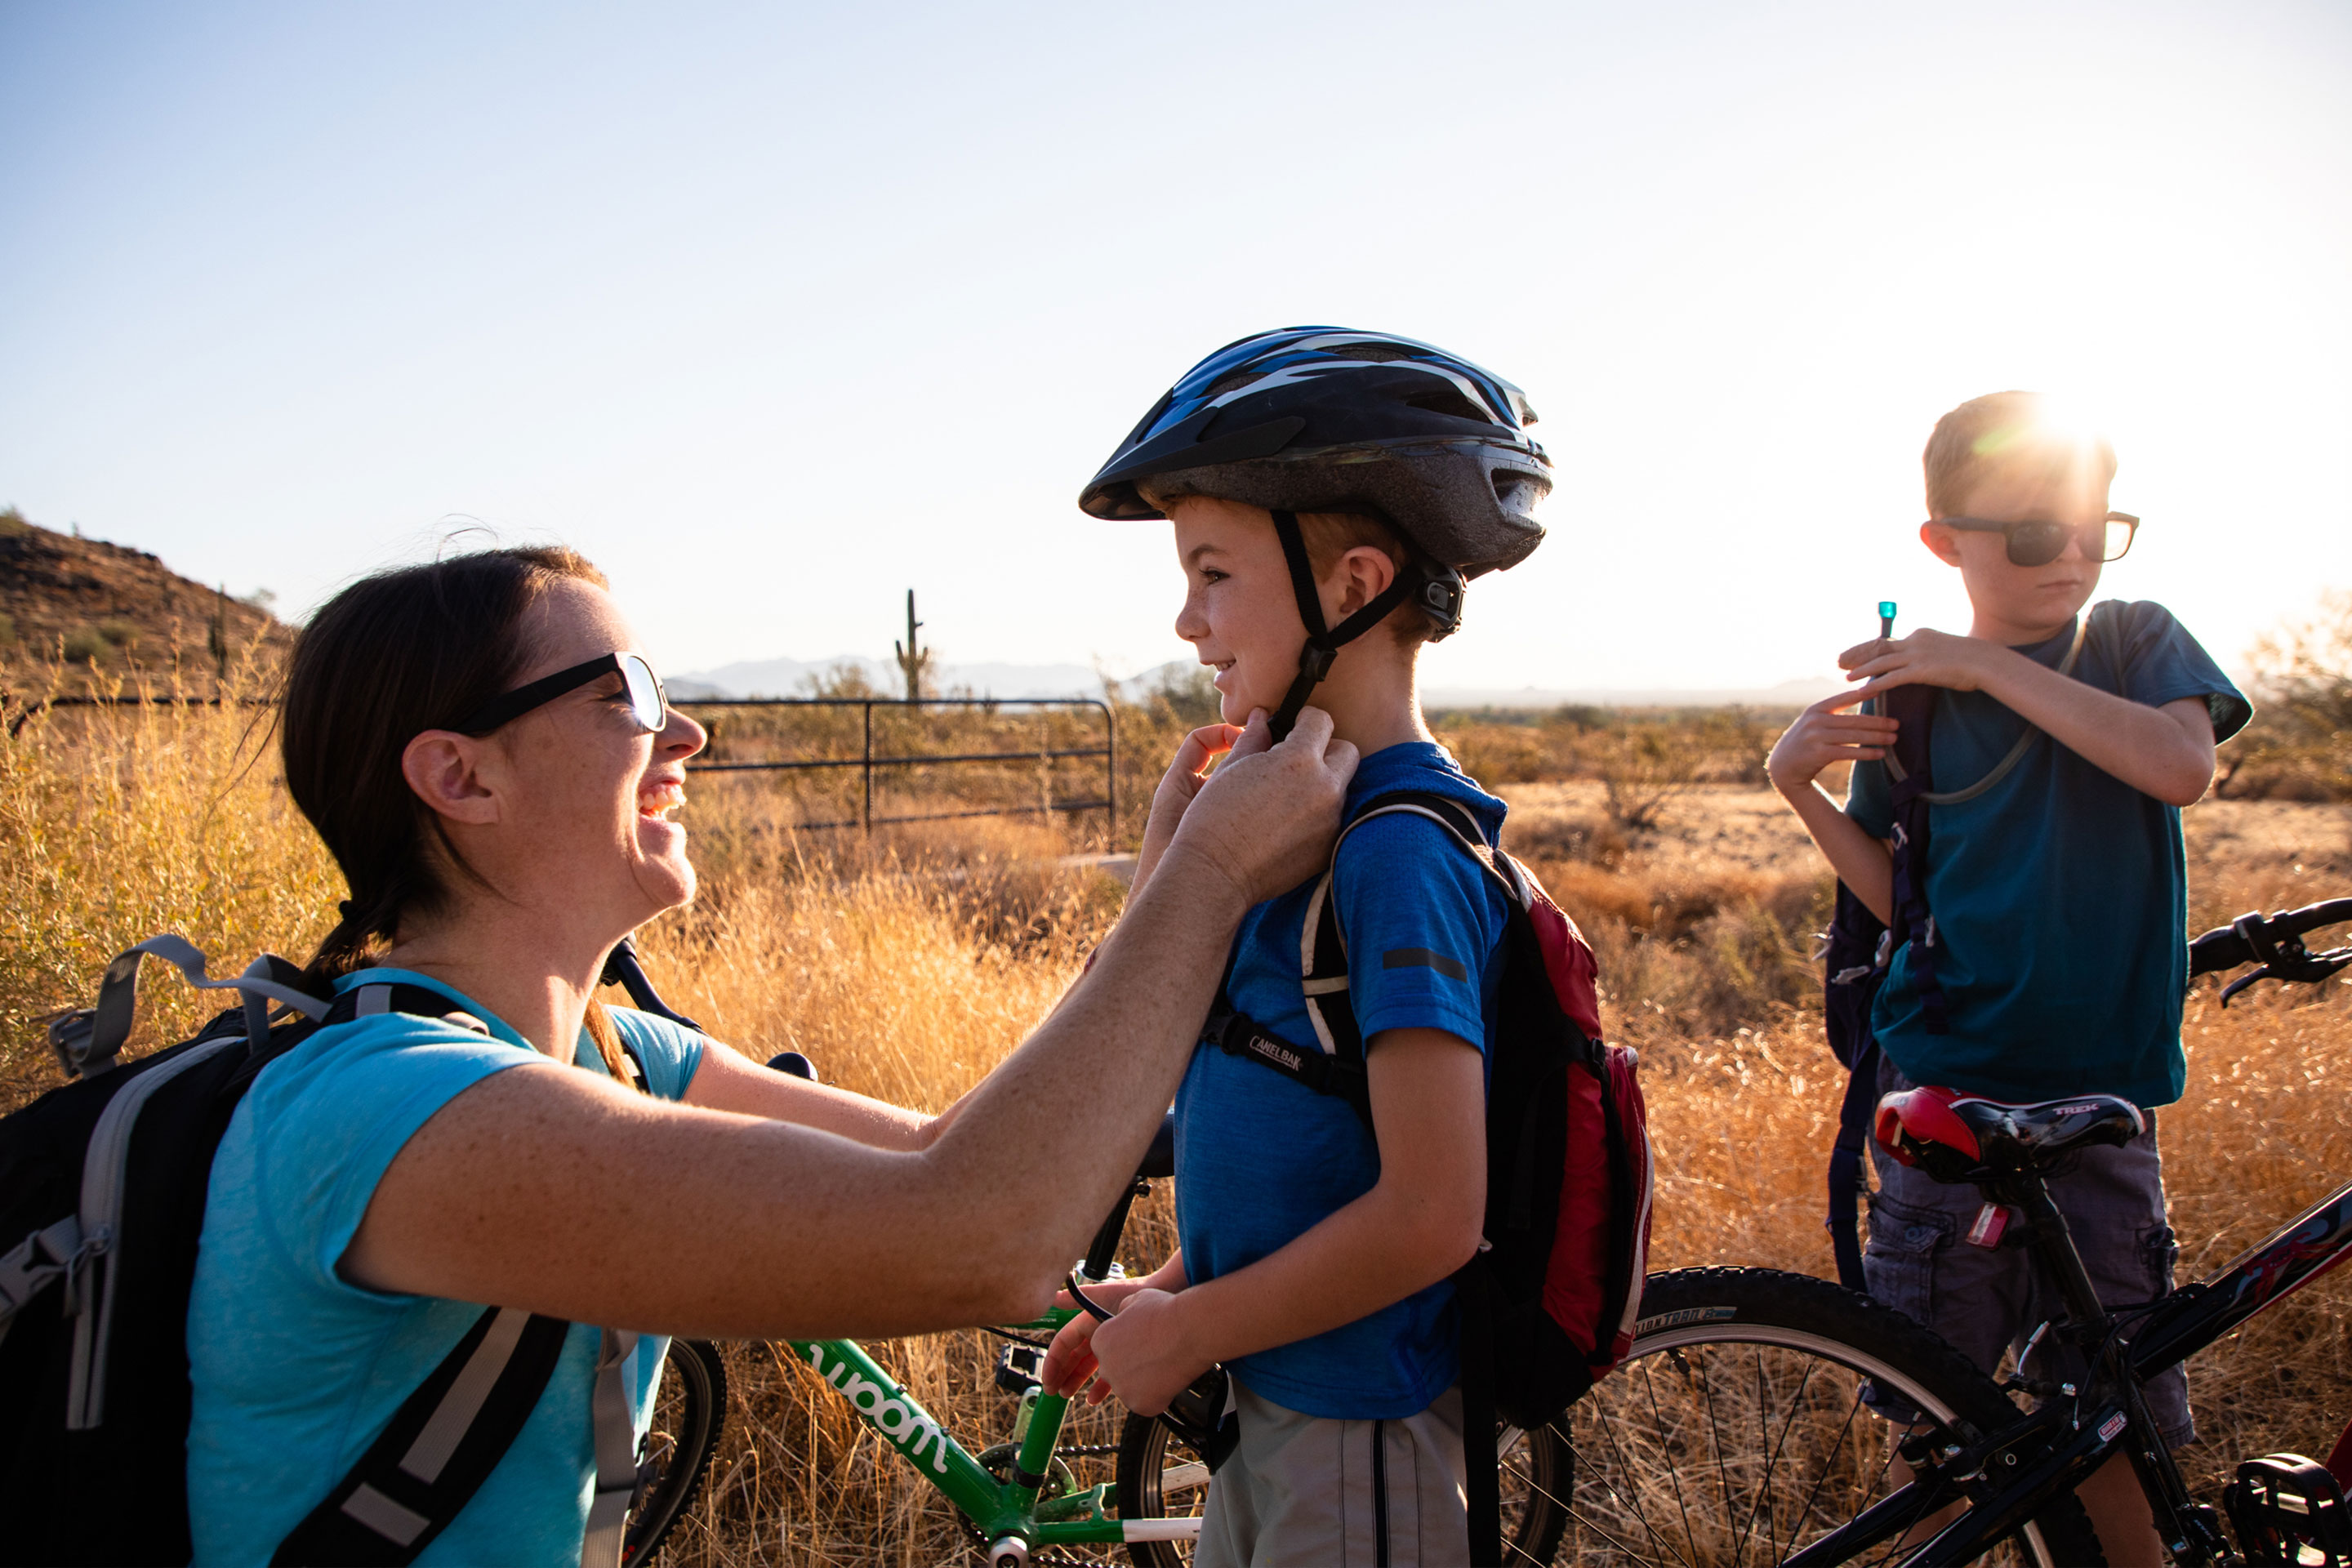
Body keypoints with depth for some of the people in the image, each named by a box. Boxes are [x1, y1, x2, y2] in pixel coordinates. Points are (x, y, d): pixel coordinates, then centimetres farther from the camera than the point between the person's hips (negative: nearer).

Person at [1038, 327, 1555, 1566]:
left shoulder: (1403, 851, -24)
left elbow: (1430, 1214, -26)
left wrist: (1187, 1330, -16)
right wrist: (1178, 1288, 6)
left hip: (1356, 1430, -8)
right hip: (1275, 1398, 8)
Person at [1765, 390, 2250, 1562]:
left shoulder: (2135, 643, 3)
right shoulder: (1905, 693, 3)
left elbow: (2182, 765, -19)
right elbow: (1897, 896, 4)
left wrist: (1990, 665, -20)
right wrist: (1800, 785, -10)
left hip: (2095, 1091, 0)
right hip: (1944, 1085, 1)